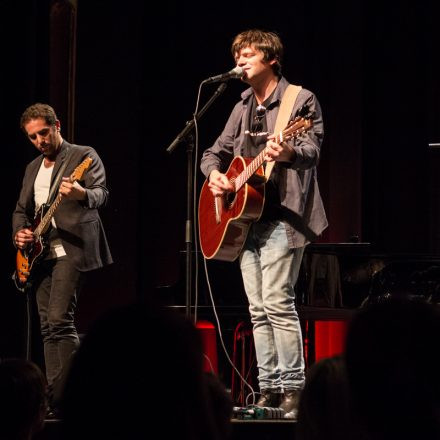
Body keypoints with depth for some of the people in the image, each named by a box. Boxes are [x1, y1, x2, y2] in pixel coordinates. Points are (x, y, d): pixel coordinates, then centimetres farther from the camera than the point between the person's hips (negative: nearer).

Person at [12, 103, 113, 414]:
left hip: (71, 248, -8)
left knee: (60, 320, -19)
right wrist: (19, 232, 4)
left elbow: (102, 194, -15)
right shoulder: (32, 168, 21)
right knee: (48, 328, 6)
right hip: (39, 252, 8)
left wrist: (82, 195, -38)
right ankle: (55, 397, 8)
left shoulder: (84, 156, -1)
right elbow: (21, 210, 25)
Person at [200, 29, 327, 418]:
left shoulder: (301, 100, -3)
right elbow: (216, 151, 23)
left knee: (277, 302, -16)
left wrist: (288, 154, -38)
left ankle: (293, 389, -13)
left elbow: (312, 149, -15)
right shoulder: (243, 108, 18)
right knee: (258, 309, 5)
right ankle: (268, 390, 7)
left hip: (281, 215, -7)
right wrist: (214, 173, 0)